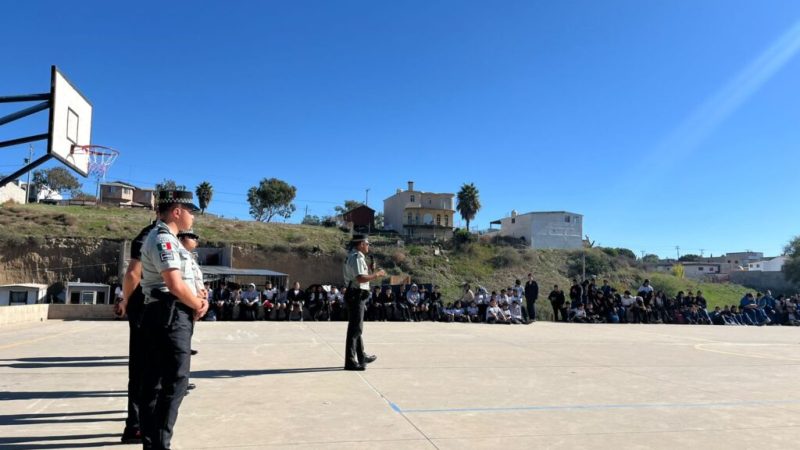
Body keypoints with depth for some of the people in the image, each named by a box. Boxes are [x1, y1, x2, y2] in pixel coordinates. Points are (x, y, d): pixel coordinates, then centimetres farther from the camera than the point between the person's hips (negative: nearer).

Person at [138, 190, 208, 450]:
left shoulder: (168, 239, 18)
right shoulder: (163, 238, -15)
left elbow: (184, 281, 22)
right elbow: (175, 284, -24)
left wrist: (200, 299, 4)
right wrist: (198, 305, -8)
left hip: (166, 317, 11)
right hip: (170, 317, -11)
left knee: (156, 382, 14)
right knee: (175, 382, -7)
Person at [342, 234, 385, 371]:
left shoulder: (352, 257, 16)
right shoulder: (357, 258, -16)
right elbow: (360, 278, -27)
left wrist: (372, 274, 20)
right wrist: (377, 274, -16)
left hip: (354, 296, 11)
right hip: (356, 296, -11)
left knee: (357, 327, 19)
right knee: (355, 328, -6)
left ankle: (362, 357, 33)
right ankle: (350, 362, -1)